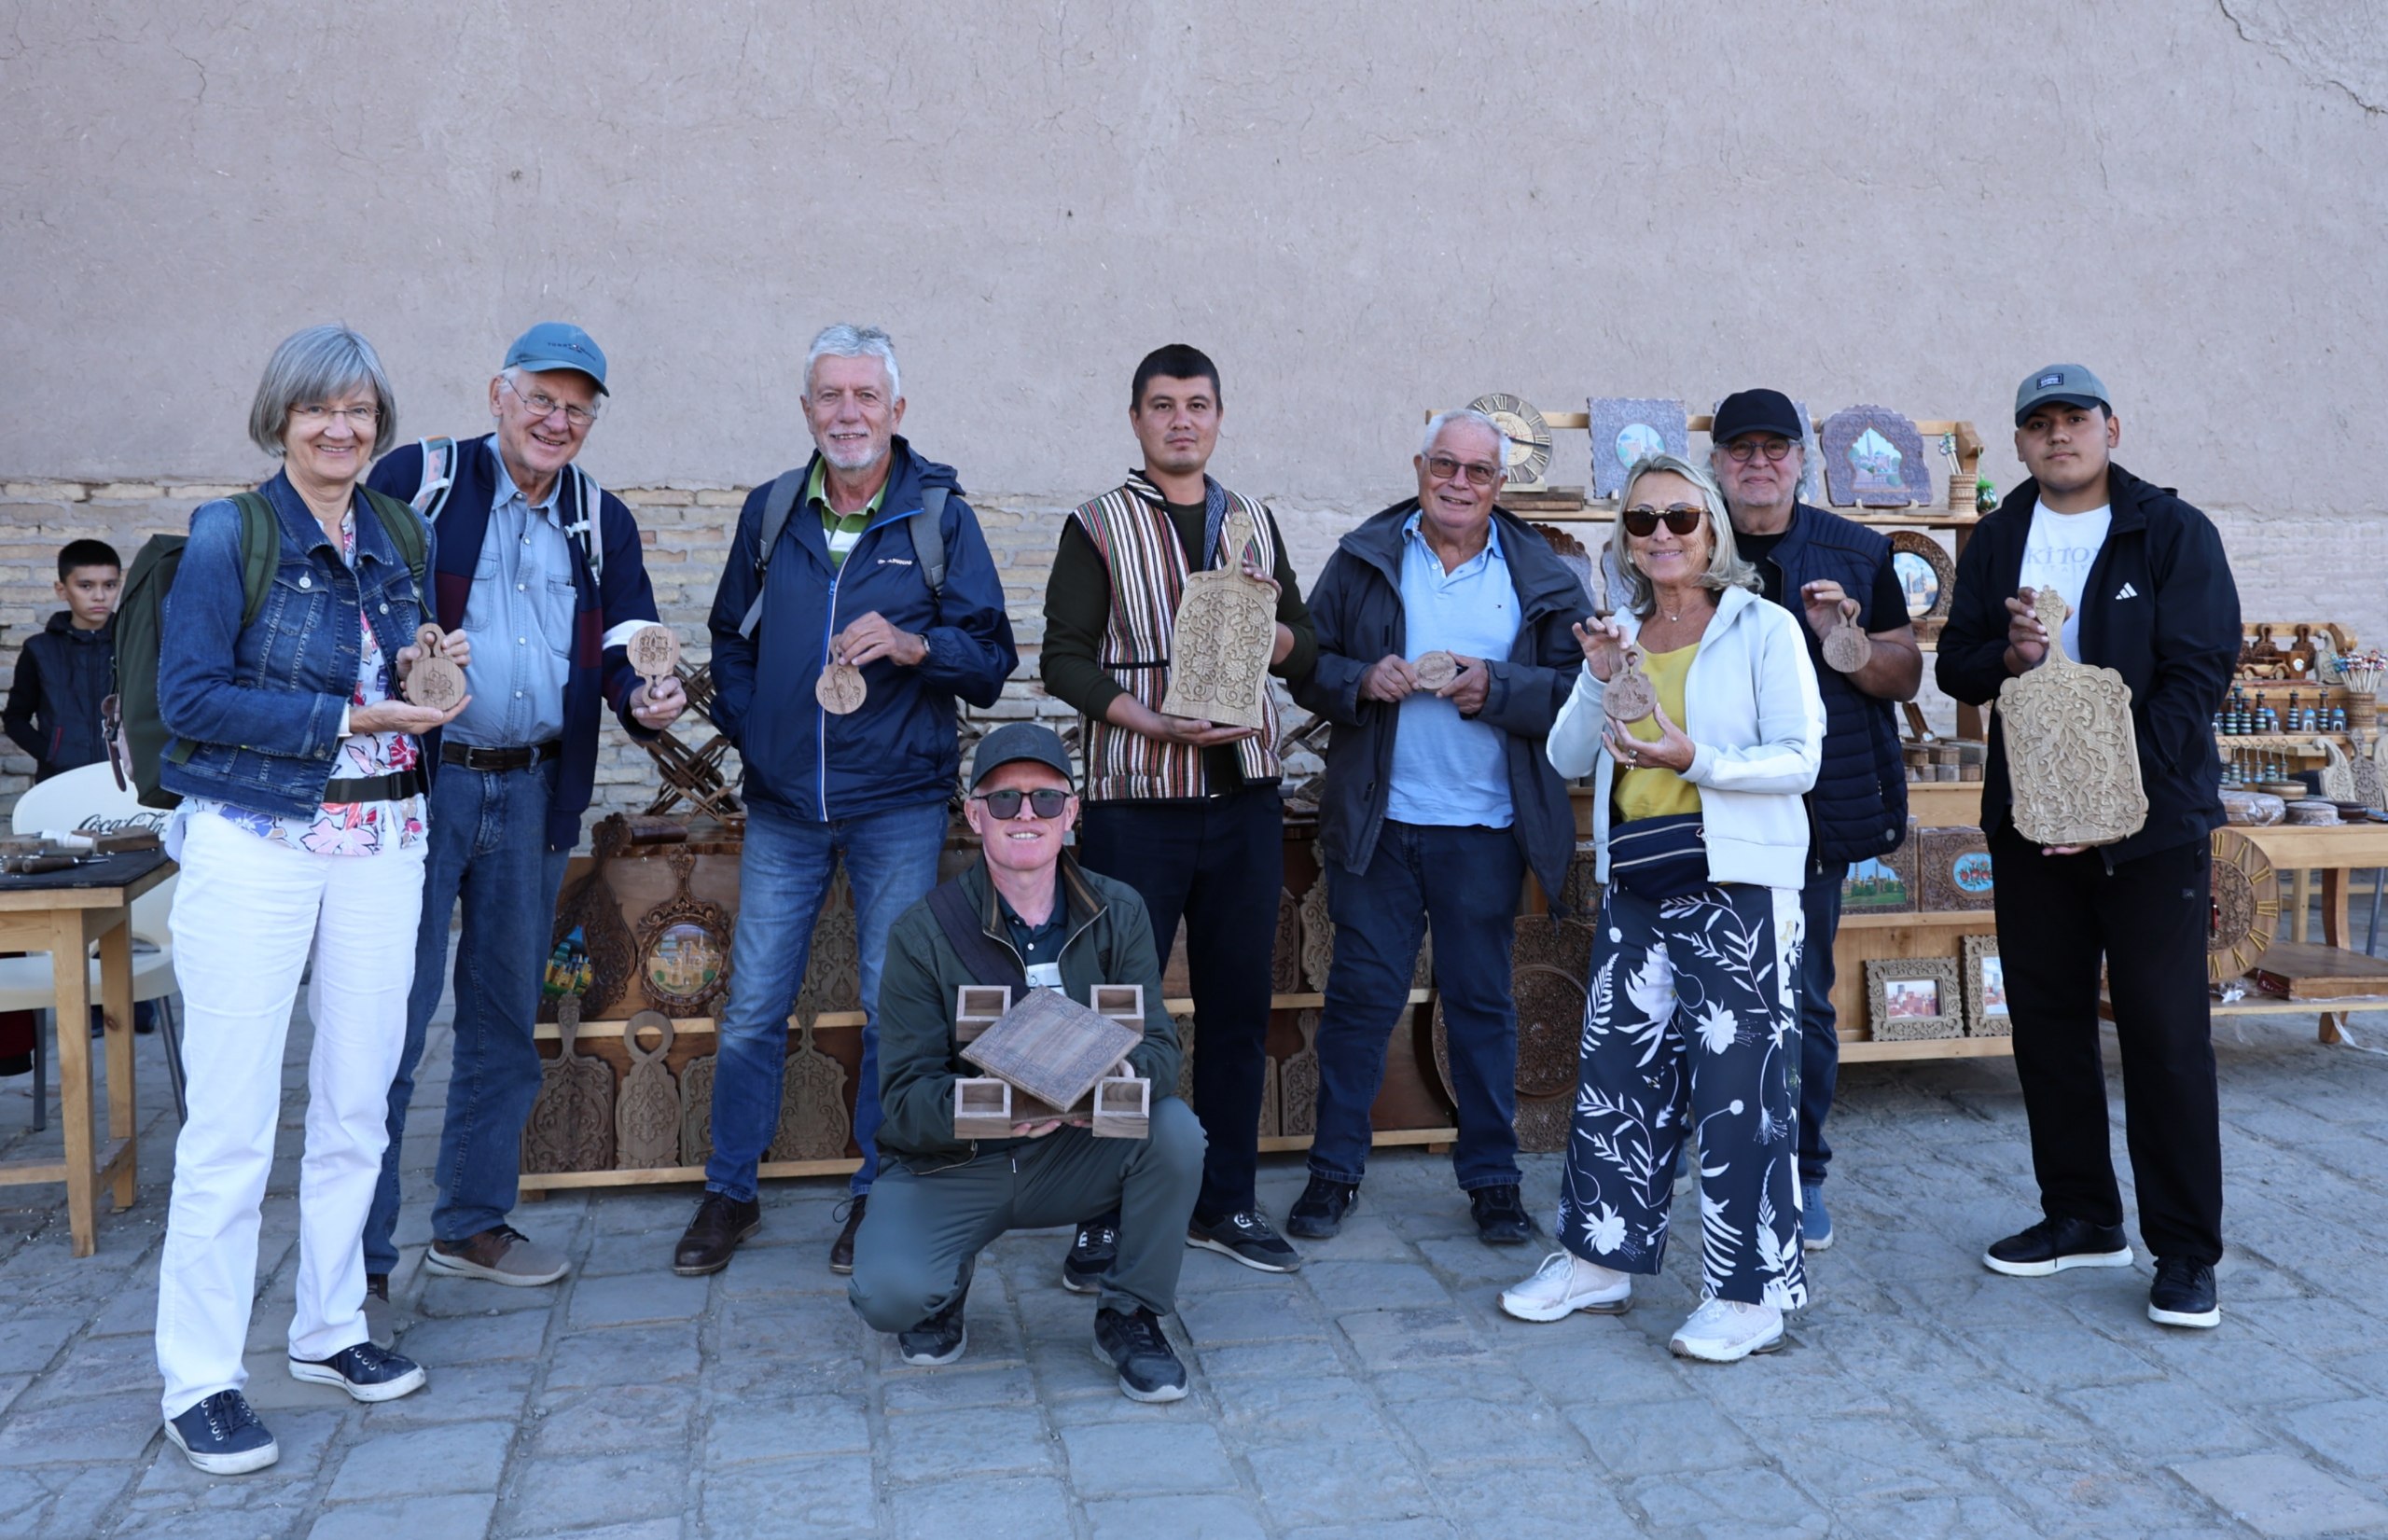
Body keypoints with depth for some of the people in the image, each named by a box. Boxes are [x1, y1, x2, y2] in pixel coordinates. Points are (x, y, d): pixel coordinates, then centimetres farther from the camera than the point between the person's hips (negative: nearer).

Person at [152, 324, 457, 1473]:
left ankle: (330, 1330, 26)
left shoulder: (400, 536, 11)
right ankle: (199, 1383, 8)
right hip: (254, 845, -5)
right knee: (232, 1121, -3)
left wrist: (423, 675, -2)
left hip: (382, 843, 5)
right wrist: (345, 718, -17)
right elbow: (189, 697, -12)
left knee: (356, 1104, 11)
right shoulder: (230, 534, -6)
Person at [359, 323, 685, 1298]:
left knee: (505, 1016, 13)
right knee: (390, 1017, -3)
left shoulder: (602, 522, 11)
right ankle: (360, 1250, 8)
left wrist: (647, 699, -14)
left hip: (535, 792, 5)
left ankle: (474, 1223, 27)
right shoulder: (417, 479, -1)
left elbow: (626, 649, 8)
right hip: (419, 779, -5)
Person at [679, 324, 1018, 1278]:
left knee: (894, 1004, 5)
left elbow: (992, 658, -2)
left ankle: (879, 1190, 21)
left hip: (899, 806, -2)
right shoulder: (770, 511, 8)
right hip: (783, 804, 2)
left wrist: (912, 644, -20)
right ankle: (729, 1192, 21)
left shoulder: (940, 515, 0)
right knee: (753, 1004, 5)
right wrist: (745, 732, 5)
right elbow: (731, 638, 19)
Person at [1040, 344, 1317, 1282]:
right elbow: (1065, 658, -5)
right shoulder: (1099, 526, 2)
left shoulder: (1255, 523, 15)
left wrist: (1271, 632, -7)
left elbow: (1305, 650, 16)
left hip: (1246, 800, 4)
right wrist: (1157, 724, -19)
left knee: (1238, 1001, 8)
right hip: (1137, 802, -4)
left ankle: (1225, 1203, 20)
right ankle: (1104, 1214, 10)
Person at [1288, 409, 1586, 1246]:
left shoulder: (1540, 576, 3)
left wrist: (1496, 688, -16)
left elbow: (1578, 690, -1)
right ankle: (1333, 1170, 19)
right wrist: (1360, 680, -13)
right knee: (1360, 995, 6)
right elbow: (1307, 665, 6)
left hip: (1486, 829, 0)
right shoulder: (1363, 560, 5)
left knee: (1482, 1003, 9)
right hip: (1376, 822, 0)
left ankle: (1491, 1178, 21)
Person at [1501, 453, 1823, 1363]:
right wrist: (1597, 679, -6)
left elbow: (1799, 759, -9)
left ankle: (1753, 1293, 9)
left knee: (1740, 1080, -2)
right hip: (1636, 884, 6)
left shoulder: (1764, 629, -2)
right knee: (1618, 1068, 10)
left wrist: (1696, 759, -23)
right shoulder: (1622, 637, 13)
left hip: (1737, 882, -5)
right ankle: (1599, 1258, 24)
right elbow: (1568, 760, 10)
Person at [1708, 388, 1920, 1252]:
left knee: (1802, 1001, 5)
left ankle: (1801, 1177, 19)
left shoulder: (1855, 555, 9)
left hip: (1812, 814, 0)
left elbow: (1906, 673, 8)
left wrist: (1843, 640, -13)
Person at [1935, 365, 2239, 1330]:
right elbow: (1955, 665, 10)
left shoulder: (2172, 532, -2)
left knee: (2165, 1030, -2)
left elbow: (2198, 674, -8)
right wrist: (2009, 656, -13)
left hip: (2150, 818, -4)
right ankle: (2081, 1216, 25)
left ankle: (2185, 1251, 8)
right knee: (2046, 1021, 10)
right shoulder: (1998, 541, 9)